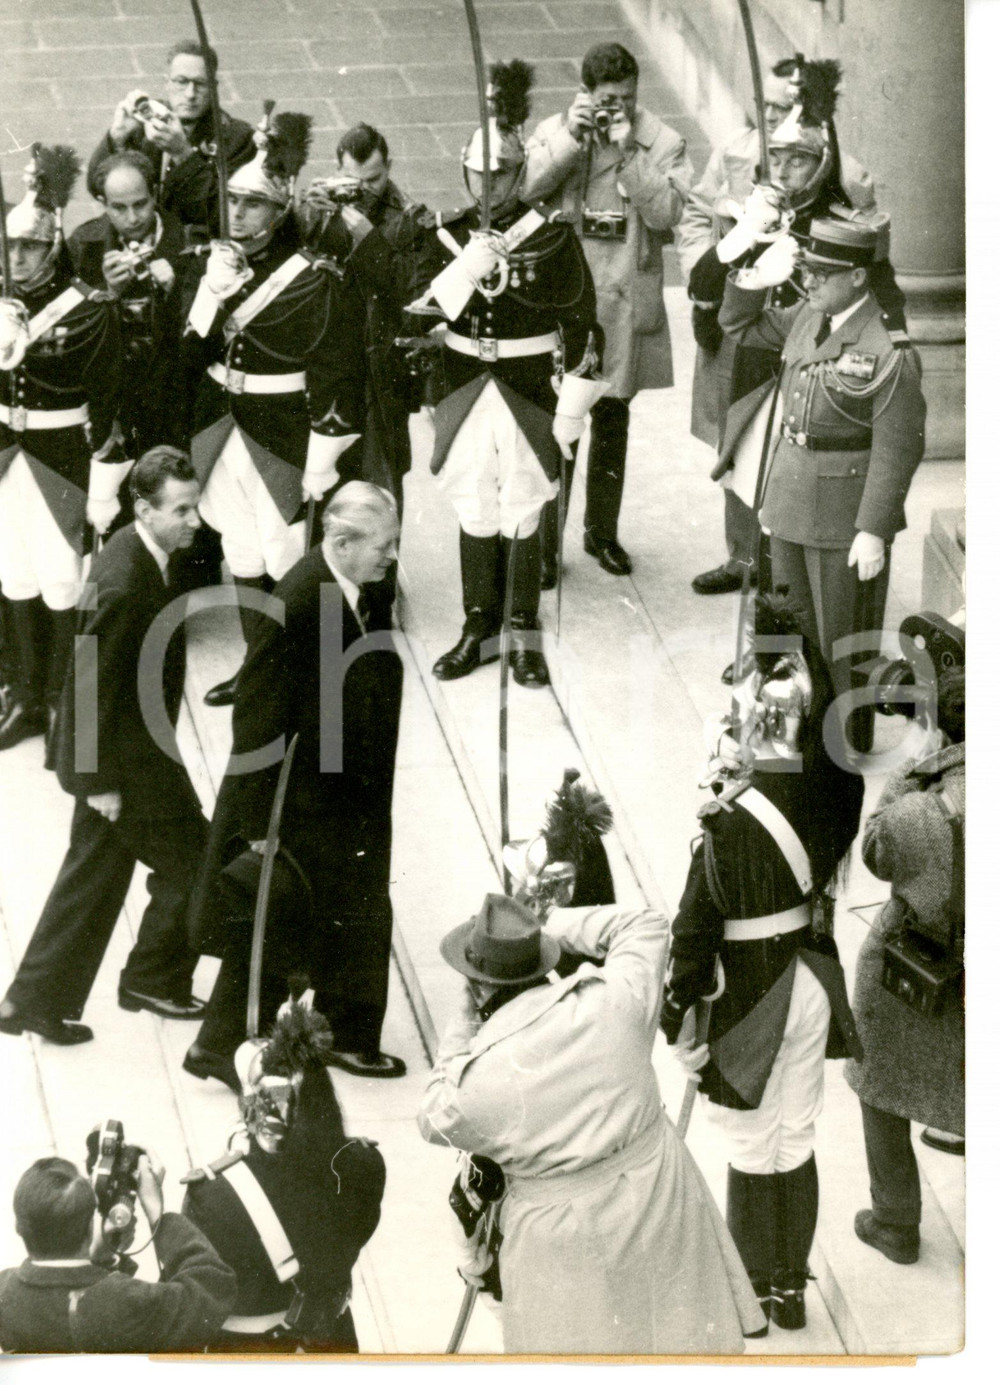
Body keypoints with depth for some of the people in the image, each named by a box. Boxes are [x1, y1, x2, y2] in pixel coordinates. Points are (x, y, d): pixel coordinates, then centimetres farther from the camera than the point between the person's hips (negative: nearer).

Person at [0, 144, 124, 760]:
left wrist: (105, 487, -12)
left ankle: (64, 709, 13)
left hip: (62, 457, -5)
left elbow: (107, 403, -11)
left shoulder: (90, 309, -12)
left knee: (63, 582, 0)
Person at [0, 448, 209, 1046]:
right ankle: (156, 979, 26)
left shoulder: (139, 550, 1)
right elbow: (93, 688, -25)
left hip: (135, 746, 10)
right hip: (125, 761, -10)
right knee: (191, 863, 7)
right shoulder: (123, 584, -29)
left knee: (95, 874, 18)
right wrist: (101, 780, -20)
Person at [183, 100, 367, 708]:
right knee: (243, 555, 15)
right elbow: (192, 351, 3)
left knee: (289, 556, -1)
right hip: (226, 427, 7)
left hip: (284, 434, -7)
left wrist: (322, 462, -16)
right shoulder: (222, 263, 6)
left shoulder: (313, 279, -15)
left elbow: (334, 377, -15)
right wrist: (212, 293, -13)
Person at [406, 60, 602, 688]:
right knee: (474, 514, 9)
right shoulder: (451, 235, 4)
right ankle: (479, 630, 20)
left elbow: (581, 326, -3)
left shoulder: (553, 237, -5)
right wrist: (467, 266, -18)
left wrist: (571, 412, -6)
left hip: (529, 391, -3)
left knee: (523, 516, 1)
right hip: (465, 393, 3)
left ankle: (526, 636, 11)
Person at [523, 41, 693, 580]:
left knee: (612, 419, 14)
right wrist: (570, 138, -18)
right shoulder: (555, 131, 1)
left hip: (624, 303, 1)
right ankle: (544, 541, 3)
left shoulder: (661, 143, -2)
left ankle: (602, 530, 30)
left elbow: (665, 213, -13)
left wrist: (628, 151, -19)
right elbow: (523, 188, -12)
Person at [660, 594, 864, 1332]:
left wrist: (681, 1018, -7)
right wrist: (796, 641, 11)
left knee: (753, 1151, 9)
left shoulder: (733, 820, -23)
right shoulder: (833, 793, -11)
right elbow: (832, 726, 9)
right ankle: (793, 1287, 30)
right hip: (814, 984, 5)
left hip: (751, 999, -5)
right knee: (798, 1142, 18)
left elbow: (696, 926, -18)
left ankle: (756, 1293, 23)